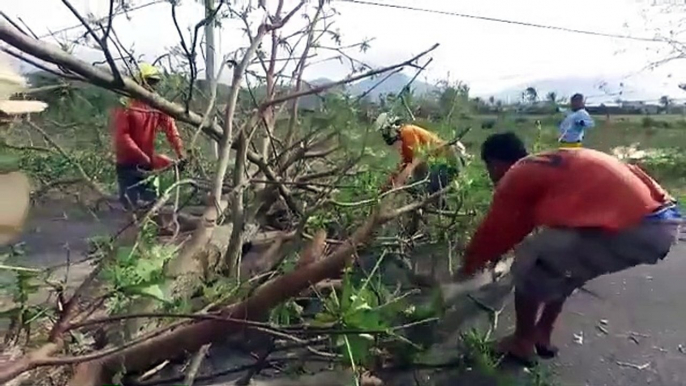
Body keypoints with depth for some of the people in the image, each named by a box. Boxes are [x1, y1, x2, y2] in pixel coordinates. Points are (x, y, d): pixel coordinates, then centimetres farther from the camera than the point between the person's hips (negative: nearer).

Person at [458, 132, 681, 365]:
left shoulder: (515, 178, 1)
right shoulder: (545, 166, 26)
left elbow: (493, 230, 11)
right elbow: (518, 225, 35)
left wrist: (470, 264, 29)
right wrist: (492, 255, 45)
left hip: (634, 227, -9)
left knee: (529, 264, 5)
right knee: (557, 259, 26)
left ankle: (522, 344, 22)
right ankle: (543, 335, 36)